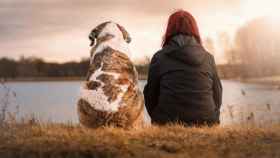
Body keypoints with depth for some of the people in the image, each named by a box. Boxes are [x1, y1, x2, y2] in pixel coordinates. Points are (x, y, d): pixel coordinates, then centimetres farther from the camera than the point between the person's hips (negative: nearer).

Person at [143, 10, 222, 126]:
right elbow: (217, 97, 12)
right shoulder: (208, 58, 7)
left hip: (168, 125, -2)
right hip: (205, 124, 2)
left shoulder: (159, 58, 0)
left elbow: (151, 96, 7)